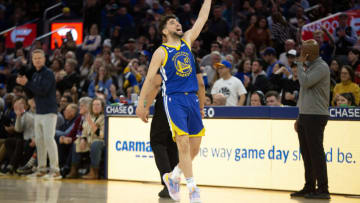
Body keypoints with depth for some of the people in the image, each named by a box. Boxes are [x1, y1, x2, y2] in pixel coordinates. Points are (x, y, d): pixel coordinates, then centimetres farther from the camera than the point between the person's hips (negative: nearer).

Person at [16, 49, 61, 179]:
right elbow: (31, 93, 19)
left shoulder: (48, 73, -8)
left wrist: (27, 83, -14)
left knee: (49, 139, -14)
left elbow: (43, 90, -19)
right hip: (38, 112, 8)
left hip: (49, 112, -8)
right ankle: (41, 169, 13)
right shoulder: (35, 75, 17)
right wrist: (22, 83, 3)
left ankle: (55, 170, -14)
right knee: (39, 140, 7)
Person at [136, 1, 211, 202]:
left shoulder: (187, 41, 13)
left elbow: (202, 18, 13)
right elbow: (150, 78, -1)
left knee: (194, 147, 6)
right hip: (174, 100, -5)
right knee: (183, 144, -12)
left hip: (192, 99, 5)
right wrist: (141, 104, -5)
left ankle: (173, 176, 26)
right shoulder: (161, 52, 0)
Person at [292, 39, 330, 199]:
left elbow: (305, 82, -22)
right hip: (305, 115, 9)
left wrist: (300, 63, -9)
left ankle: (323, 190, -6)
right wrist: (300, 117, 21)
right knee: (306, 153, 11)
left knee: (316, 153, -9)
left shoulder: (321, 67, -10)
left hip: (315, 116, -9)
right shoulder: (309, 67, 18)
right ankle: (309, 188, 17)